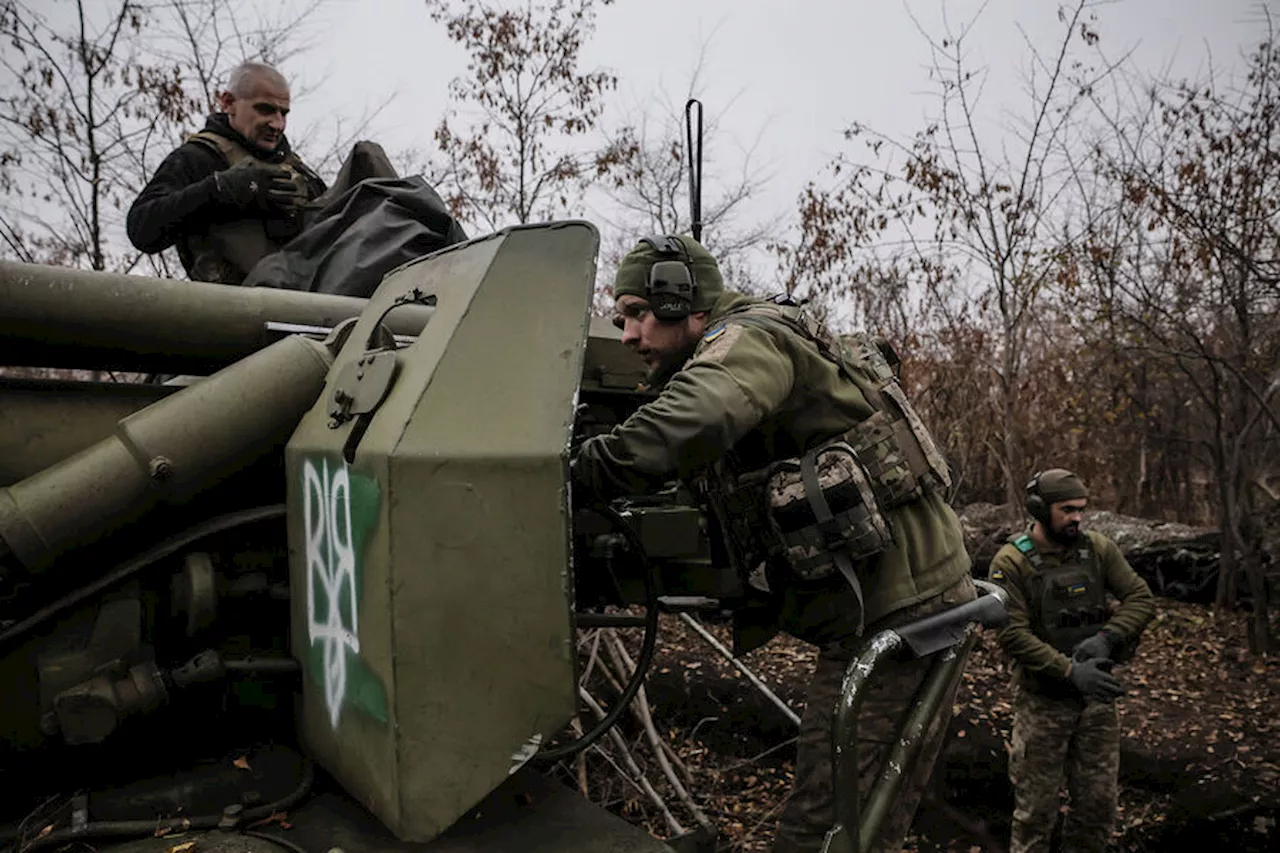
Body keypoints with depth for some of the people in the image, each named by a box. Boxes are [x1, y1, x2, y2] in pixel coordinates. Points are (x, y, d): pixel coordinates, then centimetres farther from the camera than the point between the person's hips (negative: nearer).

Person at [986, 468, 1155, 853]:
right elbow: (1012, 633, -19)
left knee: (1099, 800, 14)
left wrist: (1107, 637, -19)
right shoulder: (1011, 561, -13)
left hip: (1098, 693, 4)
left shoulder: (1098, 548, 1)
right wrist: (1070, 671, -26)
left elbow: (1142, 599, -2)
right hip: (1043, 700, -4)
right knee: (1037, 805, 6)